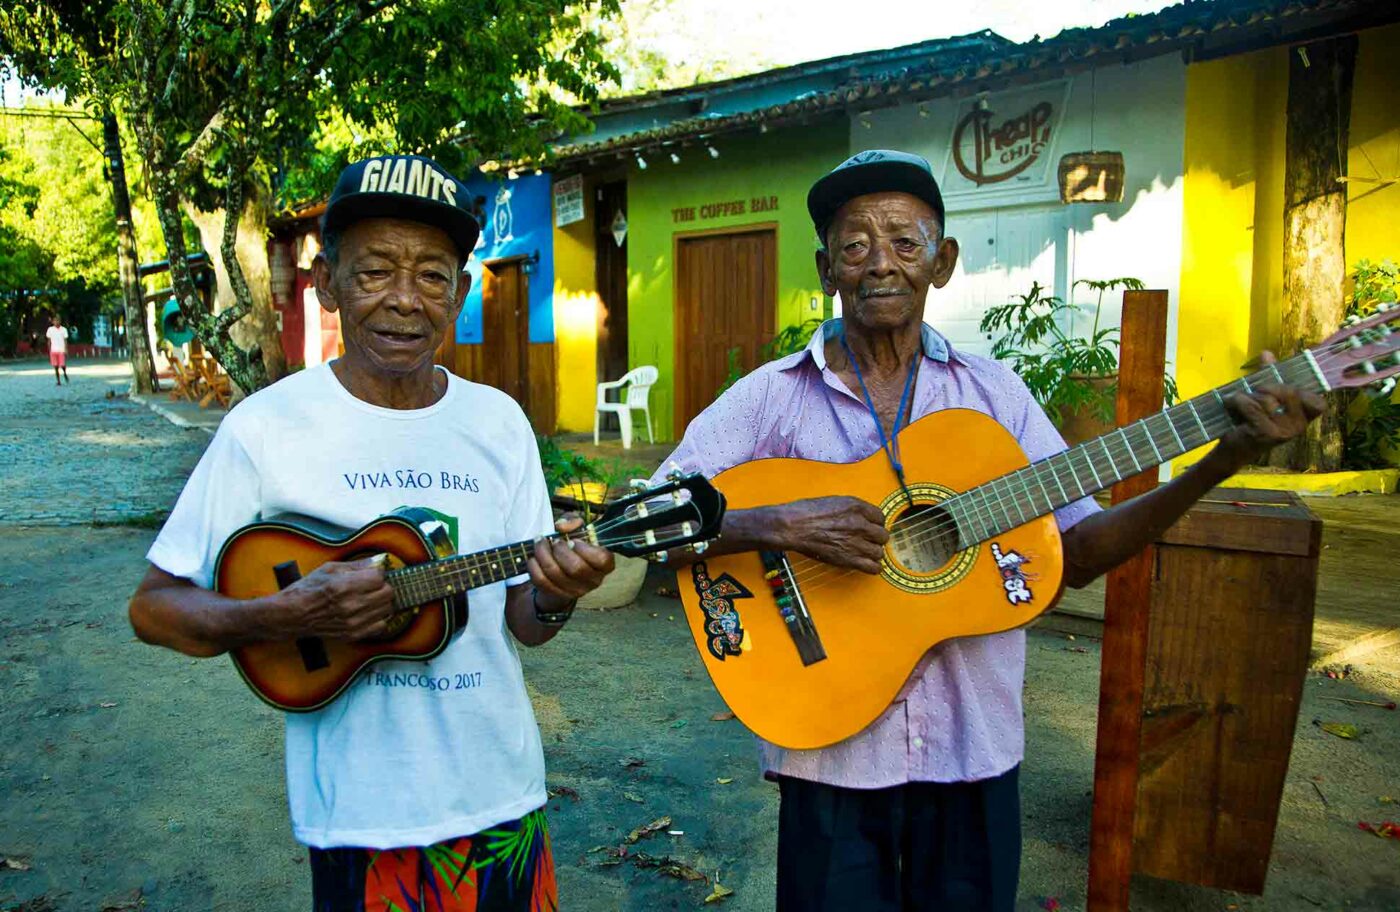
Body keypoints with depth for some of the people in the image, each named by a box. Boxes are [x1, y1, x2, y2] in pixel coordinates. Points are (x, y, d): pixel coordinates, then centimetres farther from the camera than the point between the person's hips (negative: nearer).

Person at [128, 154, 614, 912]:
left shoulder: (499, 422, -2)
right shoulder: (268, 425, -11)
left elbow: (522, 621, 2)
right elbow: (153, 607, -6)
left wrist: (555, 596, -20)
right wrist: (290, 614, -23)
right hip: (359, 814, -3)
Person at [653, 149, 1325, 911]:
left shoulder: (993, 391, 2)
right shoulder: (770, 398, -7)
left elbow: (1076, 552, 1)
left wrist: (1224, 460, -9)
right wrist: (777, 525, -29)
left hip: (975, 750, 3)